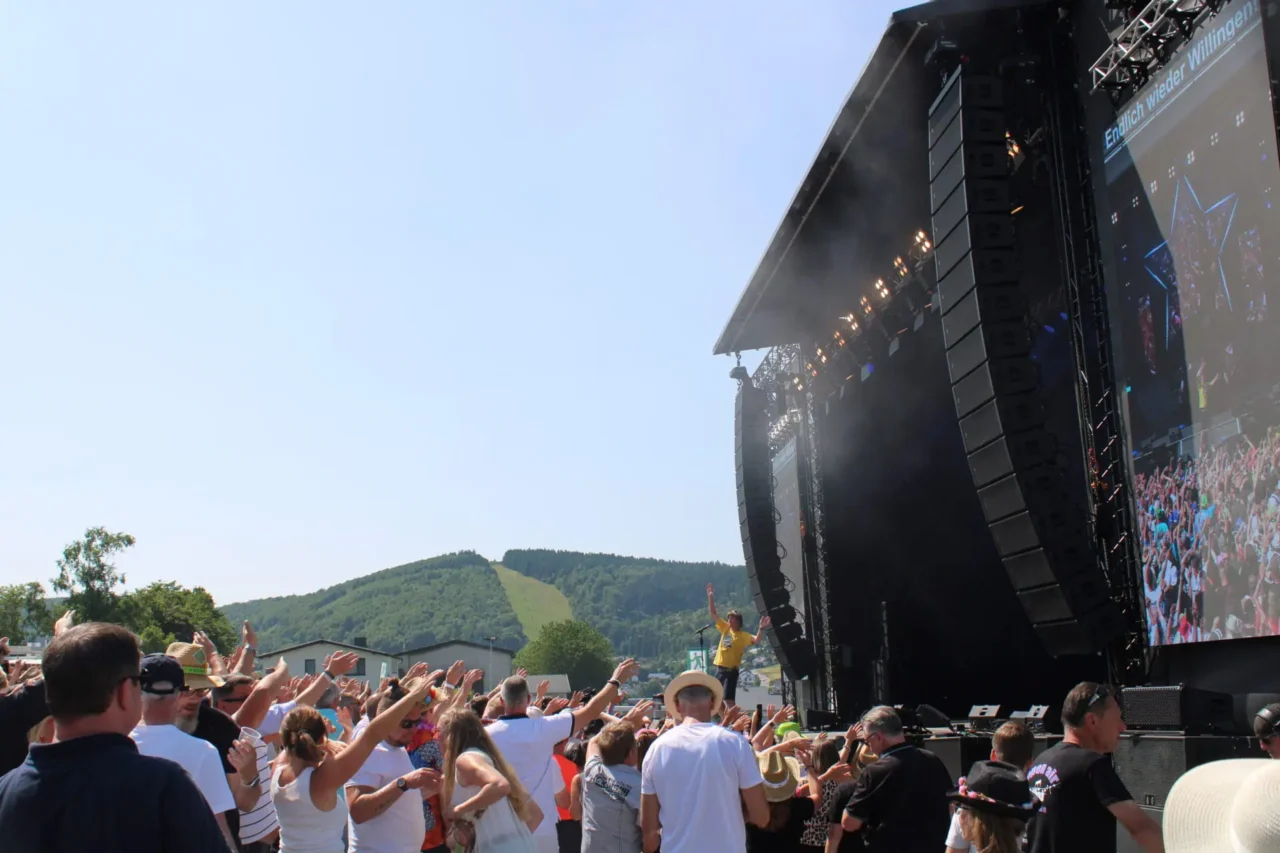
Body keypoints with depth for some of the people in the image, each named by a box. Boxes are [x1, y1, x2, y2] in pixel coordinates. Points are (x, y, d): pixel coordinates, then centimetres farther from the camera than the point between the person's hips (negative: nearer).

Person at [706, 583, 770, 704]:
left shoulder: (742, 635, -7)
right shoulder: (725, 628, 8)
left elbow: (756, 639, -24)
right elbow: (713, 614, 11)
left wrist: (761, 628, -42)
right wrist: (710, 597, 5)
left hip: (731, 670, -6)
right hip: (719, 669, 6)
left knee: (729, 699, -10)